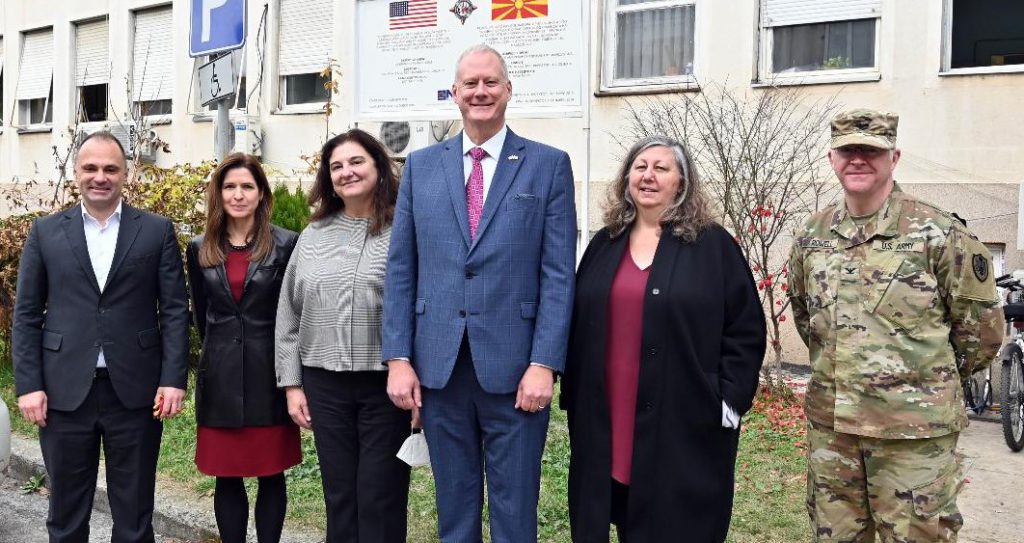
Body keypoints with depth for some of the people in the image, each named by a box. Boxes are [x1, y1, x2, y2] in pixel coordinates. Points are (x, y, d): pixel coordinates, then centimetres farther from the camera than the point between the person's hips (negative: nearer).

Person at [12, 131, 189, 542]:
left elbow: (175, 310, 1)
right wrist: (28, 385, -2)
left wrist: (174, 379, -7)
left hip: (135, 389, -1)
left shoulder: (157, 231, 3)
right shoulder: (45, 232, 7)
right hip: (64, 390, 1)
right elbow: (26, 315, 6)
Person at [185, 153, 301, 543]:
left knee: (271, 474, 7)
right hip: (220, 376, 3)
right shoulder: (199, 250, 5)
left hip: (269, 373, -2)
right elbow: (201, 314, 15)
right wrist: (222, 351, 13)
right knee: (227, 477, 8)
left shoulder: (286, 244, -4)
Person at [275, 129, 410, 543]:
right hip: (324, 384, 4)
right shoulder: (312, 236, 10)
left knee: (381, 499, 4)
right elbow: (289, 315, 12)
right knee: (339, 495, 12)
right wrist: (291, 383, 8)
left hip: (387, 383, -4)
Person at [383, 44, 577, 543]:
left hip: (513, 365, -2)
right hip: (438, 363, 3)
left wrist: (543, 364, -11)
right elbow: (400, 269, 7)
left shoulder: (549, 165, 1)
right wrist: (398, 358, 0)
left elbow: (558, 275, -4)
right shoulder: (420, 165, 9)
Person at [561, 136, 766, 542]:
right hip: (605, 421, 4)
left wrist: (729, 401, -8)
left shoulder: (713, 245, -1)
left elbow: (746, 330, -2)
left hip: (685, 424, -3)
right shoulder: (604, 244, 10)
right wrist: (573, 397, 10)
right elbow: (577, 325, 14)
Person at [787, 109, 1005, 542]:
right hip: (829, 424, 4)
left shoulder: (938, 233, -8)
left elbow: (981, 328, -1)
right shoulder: (811, 236, 5)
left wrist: (932, 382, 8)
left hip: (915, 430, -4)